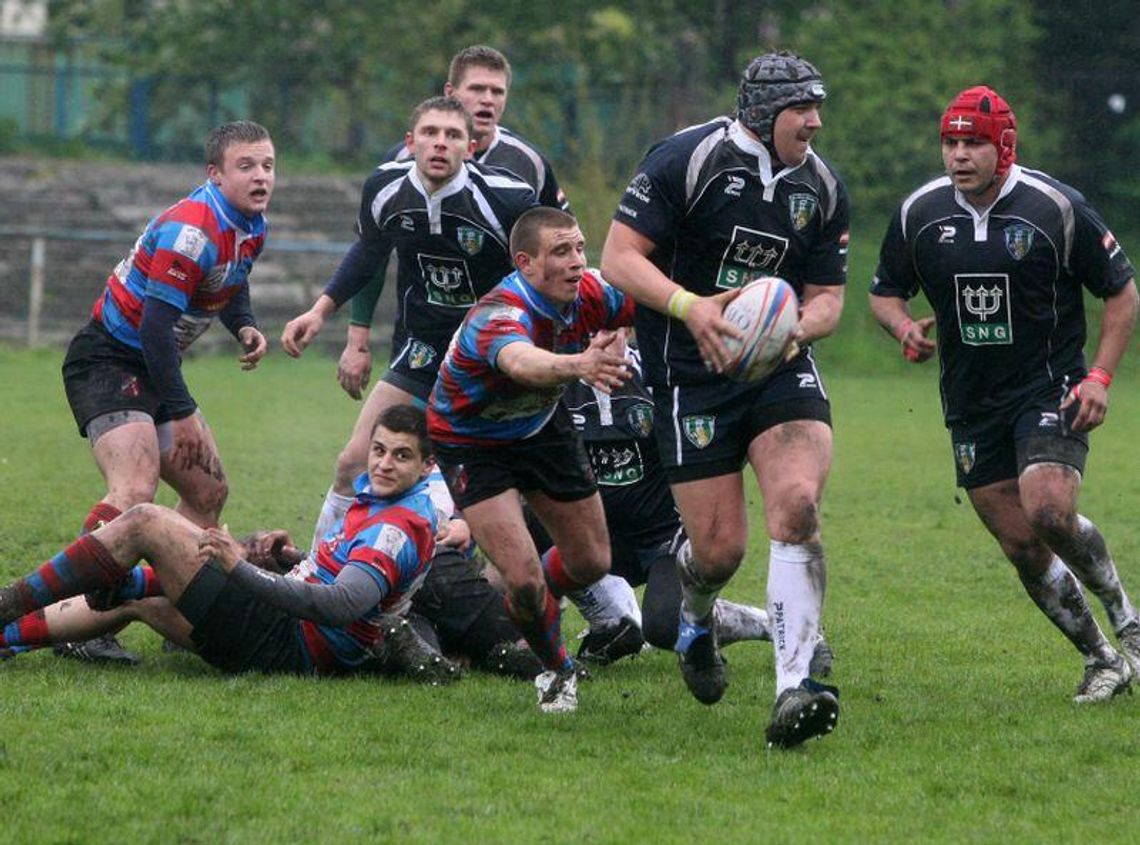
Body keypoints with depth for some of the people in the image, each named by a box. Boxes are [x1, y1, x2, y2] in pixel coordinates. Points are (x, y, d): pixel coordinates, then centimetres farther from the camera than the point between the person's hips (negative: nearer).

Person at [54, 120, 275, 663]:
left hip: (153, 368, 10)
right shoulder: (190, 230, -24)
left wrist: (245, 326, 3)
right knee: (135, 492, -27)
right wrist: (184, 413, -21)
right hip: (107, 360, -10)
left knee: (208, 493, 11)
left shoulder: (252, 228, 6)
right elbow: (156, 325, -26)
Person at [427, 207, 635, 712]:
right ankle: (557, 670, 13)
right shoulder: (499, 317, -40)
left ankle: (535, 607, 47)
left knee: (591, 562, 13)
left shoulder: (588, 294, -20)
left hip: (543, 427, 6)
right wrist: (579, 363, -86)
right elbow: (521, 362, -64)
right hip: (472, 443, -6)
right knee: (524, 578, -17)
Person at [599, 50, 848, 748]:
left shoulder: (823, 188, 5)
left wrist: (797, 326, -12)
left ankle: (795, 687, -26)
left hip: (781, 368, 3)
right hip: (690, 375, -3)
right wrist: (691, 306, -26)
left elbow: (827, 297, 12)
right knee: (720, 547, -5)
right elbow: (619, 257, -11)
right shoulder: (687, 160, -10)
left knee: (797, 504, -23)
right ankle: (696, 621, 35)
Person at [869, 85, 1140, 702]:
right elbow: (885, 292, 13)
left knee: (1048, 512, -25)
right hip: (972, 404, 4)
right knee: (1021, 546, -1)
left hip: (1050, 389, -4)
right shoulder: (919, 213, -2)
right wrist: (905, 328, -11)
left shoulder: (1055, 207, -11)